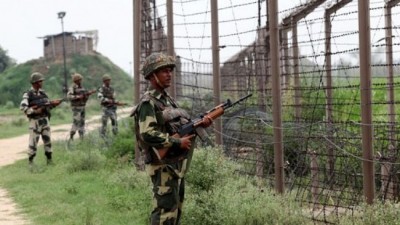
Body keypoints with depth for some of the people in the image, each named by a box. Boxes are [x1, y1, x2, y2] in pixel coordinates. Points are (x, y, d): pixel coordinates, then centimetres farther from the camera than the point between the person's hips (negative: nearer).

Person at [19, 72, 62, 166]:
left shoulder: (42, 92, 10)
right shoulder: (28, 94, -9)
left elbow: (49, 105, 14)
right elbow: (23, 107, -20)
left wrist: (54, 103, -5)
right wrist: (34, 111, -23)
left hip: (45, 120, 6)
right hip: (35, 121, -6)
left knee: (48, 140, 6)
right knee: (33, 141, -3)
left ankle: (49, 160, 14)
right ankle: (30, 161, 8)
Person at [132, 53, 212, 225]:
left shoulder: (168, 99, 15)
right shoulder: (148, 102, -13)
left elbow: (180, 126, 18)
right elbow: (147, 134, -25)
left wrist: (200, 124, -1)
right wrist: (178, 142, -22)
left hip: (176, 164, 9)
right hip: (164, 166, -9)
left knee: (175, 209, 14)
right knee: (165, 211, -9)